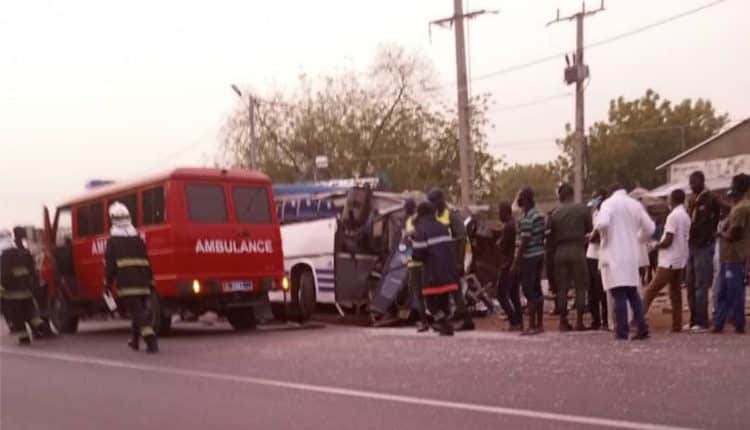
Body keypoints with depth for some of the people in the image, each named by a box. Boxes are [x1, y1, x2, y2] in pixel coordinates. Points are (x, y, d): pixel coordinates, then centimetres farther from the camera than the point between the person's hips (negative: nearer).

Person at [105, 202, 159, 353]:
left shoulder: (113, 241, -1)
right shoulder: (138, 239, 13)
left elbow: (110, 264, -5)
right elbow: (146, 262, 13)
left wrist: (108, 284, 1)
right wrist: (150, 281, 17)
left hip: (126, 284, -5)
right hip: (142, 282, 5)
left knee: (138, 312, -8)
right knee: (141, 311, 18)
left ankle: (151, 342, -19)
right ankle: (135, 340, 31)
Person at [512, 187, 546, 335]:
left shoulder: (526, 218, -17)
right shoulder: (539, 214, 11)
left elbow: (524, 242, -20)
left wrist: (516, 262, -17)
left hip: (528, 257, -9)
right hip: (539, 255, 9)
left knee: (530, 293, -4)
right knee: (537, 290, 12)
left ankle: (532, 326, -2)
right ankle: (539, 324, 17)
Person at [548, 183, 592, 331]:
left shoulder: (555, 214, 2)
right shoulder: (583, 209, -3)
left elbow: (551, 238, 5)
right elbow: (589, 230, 4)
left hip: (560, 252, 2)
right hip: (578, 250, -2)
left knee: (562, 287, 8)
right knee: (580, 286, 5)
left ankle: (563, 322, 9)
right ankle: (579, 321, 2)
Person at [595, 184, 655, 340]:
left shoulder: (609, 203, -6)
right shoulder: (636, 205, 9)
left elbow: (602, 223, -24)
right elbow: (649, 228, 12)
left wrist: (600, 231, -3)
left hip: (614, 254, -5)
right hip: (631, 255, 5)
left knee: (619, 295, -4)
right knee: (633, 293, 15)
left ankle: (622, 331, -4)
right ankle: (642, 328, 10)